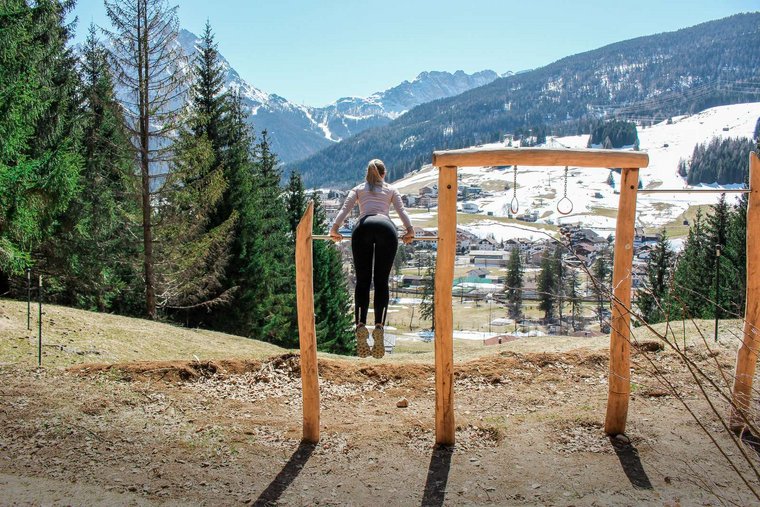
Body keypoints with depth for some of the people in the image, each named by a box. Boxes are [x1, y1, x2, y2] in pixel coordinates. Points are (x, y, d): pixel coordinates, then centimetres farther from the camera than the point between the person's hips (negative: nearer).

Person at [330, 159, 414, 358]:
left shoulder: (358, 189, 31)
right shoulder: (391, 189, 32)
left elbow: (345, 209, 17)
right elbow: (402, 211, 18)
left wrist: (334, 229, 13)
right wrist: (410, 231, 14)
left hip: (363, 228, 0)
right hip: (386, 228, 0)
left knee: (362, 281, -2)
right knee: (381, 281, -1)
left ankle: (361, 325, -20)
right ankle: (379, 326, -17)